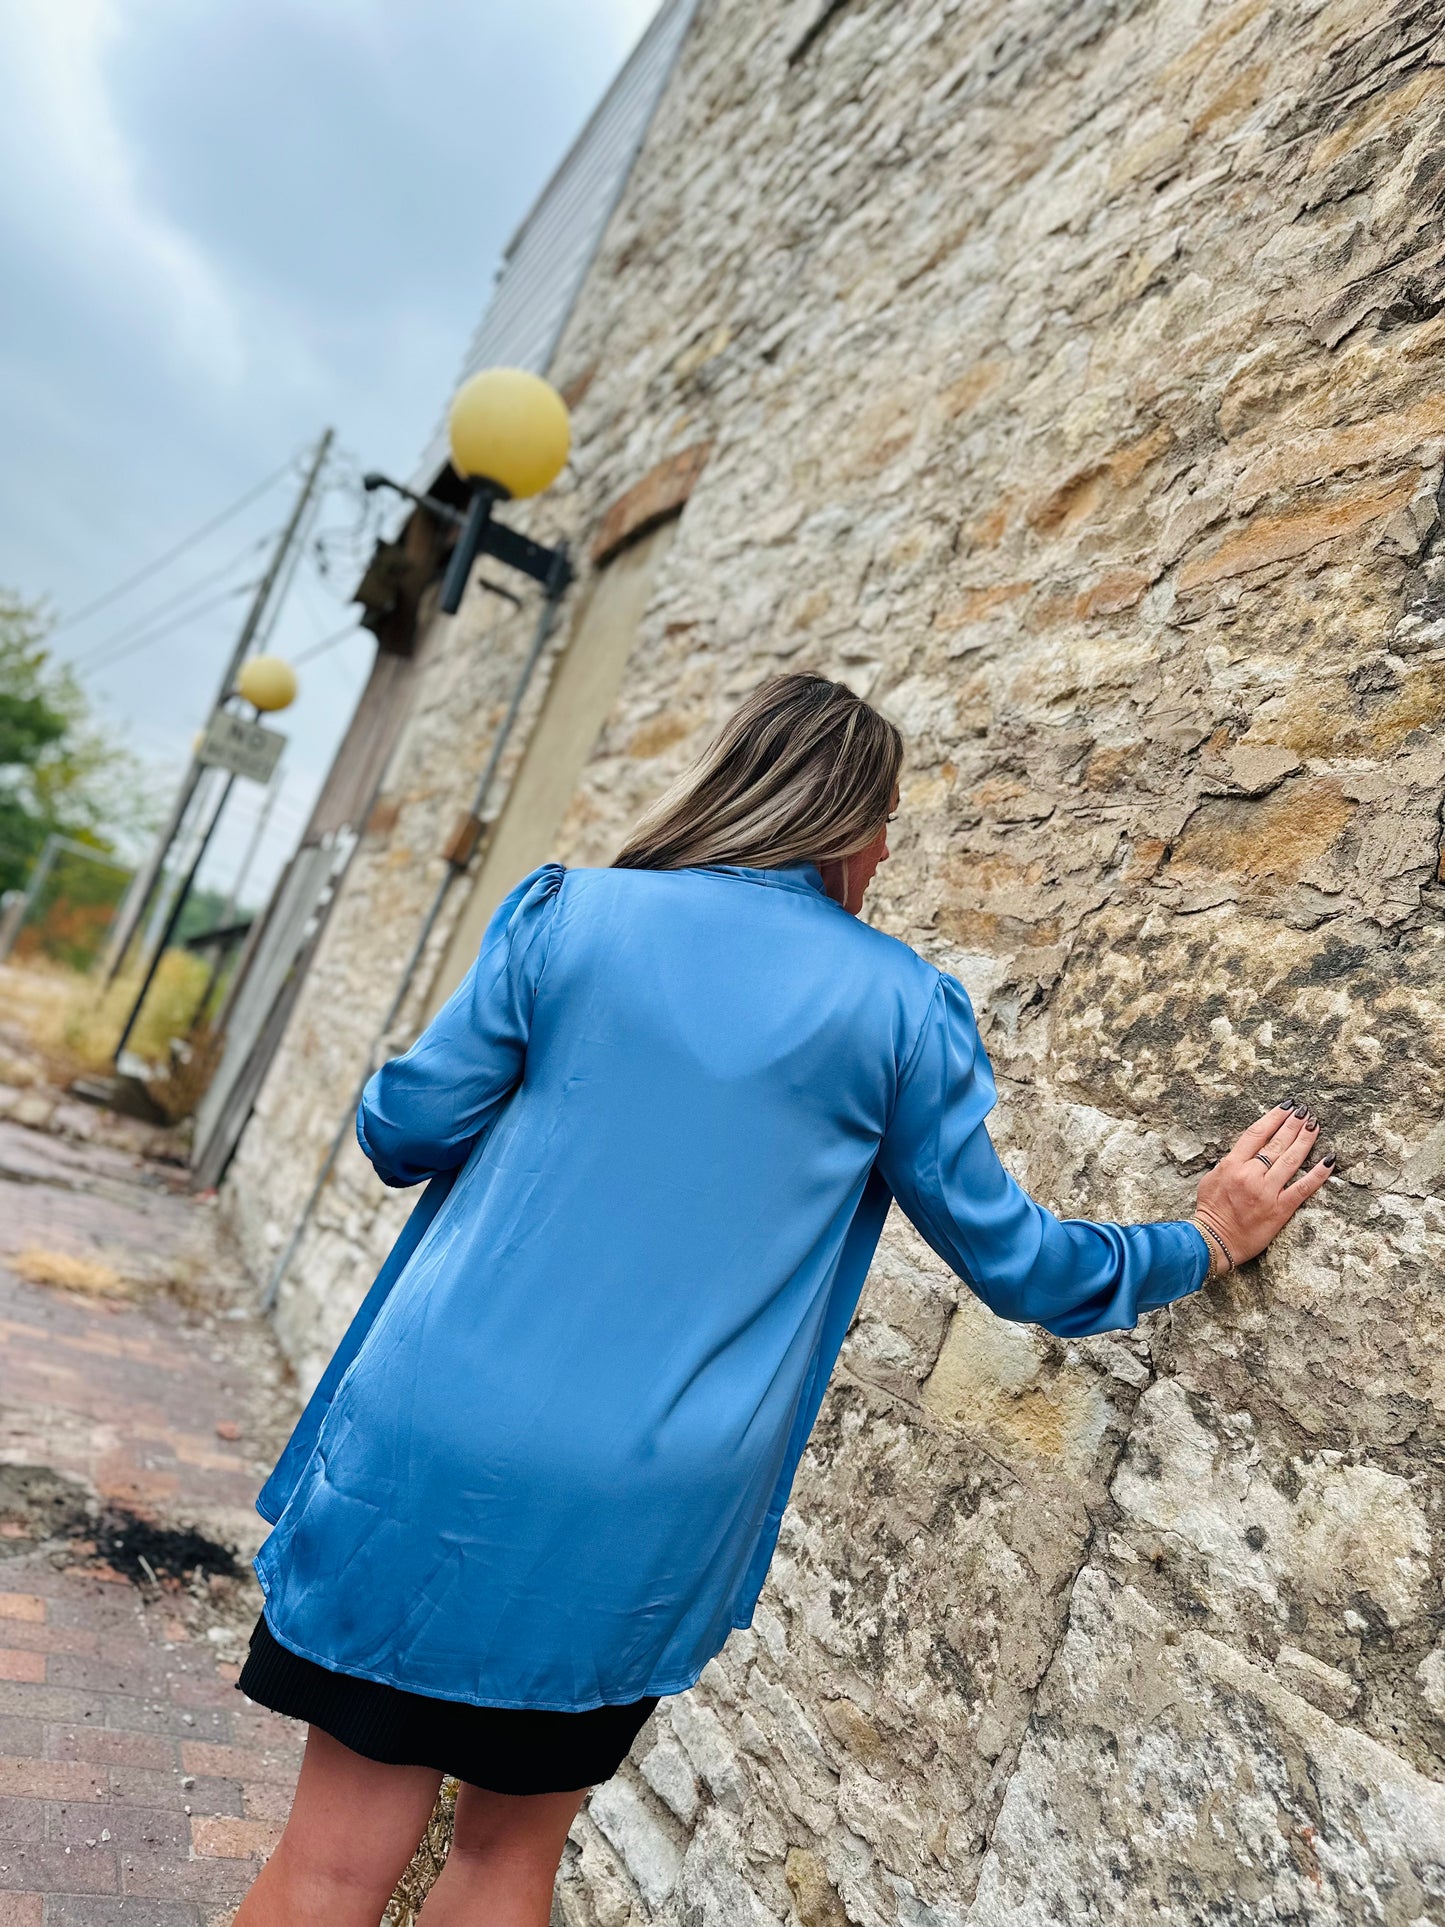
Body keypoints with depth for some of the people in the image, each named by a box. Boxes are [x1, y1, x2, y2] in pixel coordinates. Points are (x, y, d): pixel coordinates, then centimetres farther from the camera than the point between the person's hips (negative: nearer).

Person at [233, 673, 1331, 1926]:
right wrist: (1204, 1244, 22)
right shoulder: (903, 1004, -2)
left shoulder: (571, 913, -2)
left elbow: (405, 1129, 0)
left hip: (441, 1447, 0)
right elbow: (1010, 1256, 6)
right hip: (643, 1510, 1)